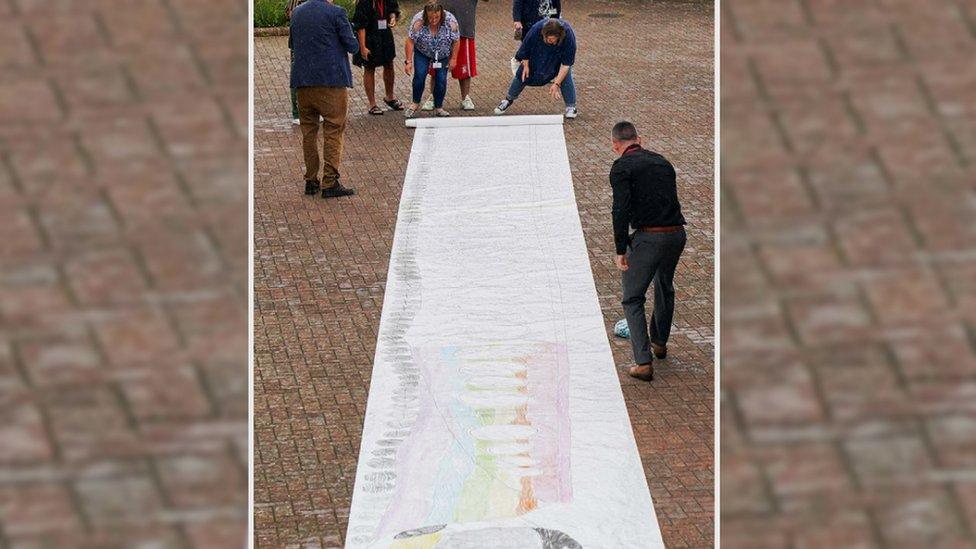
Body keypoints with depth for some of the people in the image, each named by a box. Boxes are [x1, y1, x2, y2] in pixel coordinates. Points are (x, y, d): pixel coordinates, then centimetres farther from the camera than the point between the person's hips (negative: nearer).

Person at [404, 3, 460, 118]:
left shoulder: (450, 21, -26)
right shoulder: (418, 21, -27)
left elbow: (455, 41, -13)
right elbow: (410, 41, -21)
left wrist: (453, 59, -9)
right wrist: (409, 61, -22)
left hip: (443, 55, 1)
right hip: (422, 53, -1)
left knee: (441, 79, -5)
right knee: (420, 75, -15)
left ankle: (438, 107, 8)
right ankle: (415, 104, 1)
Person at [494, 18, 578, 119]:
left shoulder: (569, 36, -42)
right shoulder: (536, 30, -41)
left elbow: (566, 64, -35)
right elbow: (525, 48, -18)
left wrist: (556, 84, -37)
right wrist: (525, 64, -11)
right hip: (537, 52, 1)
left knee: (566, 75, -19)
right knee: (522, 74, 3)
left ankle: (571, 107, -6)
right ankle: (509, 99, 23)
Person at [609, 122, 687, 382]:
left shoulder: (622, 167, -3)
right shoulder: (661, 161, 18)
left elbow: (621, 210, -13)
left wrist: (620, 250, -10)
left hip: (649, 237, -6)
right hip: (677, 233, 6)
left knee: (632, 299, 4)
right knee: (664, 289, 30)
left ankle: (644, 362, -7)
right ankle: (659, 343, 48)